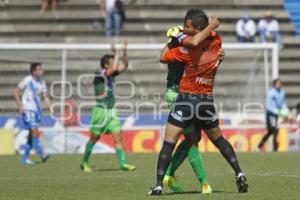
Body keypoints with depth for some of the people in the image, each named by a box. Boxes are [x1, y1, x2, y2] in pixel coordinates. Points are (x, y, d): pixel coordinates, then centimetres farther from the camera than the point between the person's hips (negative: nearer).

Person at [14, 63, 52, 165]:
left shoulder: (42, 82, 8)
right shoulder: (27, 80, -9)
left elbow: (45, 96, 10)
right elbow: (16, 92, -4)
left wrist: (50, 107, -6)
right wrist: (20, 105, -13)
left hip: (37, 110, 6)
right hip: (28, 110, -6)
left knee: (31, 135, 6)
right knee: (35, 132, -17)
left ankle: (25, 158, 13)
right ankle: (41, 153, -19)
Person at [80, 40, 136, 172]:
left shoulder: (111, 74, 9)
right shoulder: (99, 75, -13)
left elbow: (124, 66, 13)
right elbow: (114, 68, -28)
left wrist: (124, 51, 1)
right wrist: (117, 54, -17)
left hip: (111, 111, 7)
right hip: (101, 110, -7)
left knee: (118, 136, -3)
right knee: (94, 138, 3)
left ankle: (122, 163, -7)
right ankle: (84, 162, 17)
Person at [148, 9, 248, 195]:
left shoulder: (189, 49, -15)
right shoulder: (216, 42, 0)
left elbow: (163, 57, -8)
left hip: (186, 100, -5)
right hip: (207, 101, 5)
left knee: (168, 143, -2)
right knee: (219, 139, 22)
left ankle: (159, 185, -9)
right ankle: (239, 174, 16)